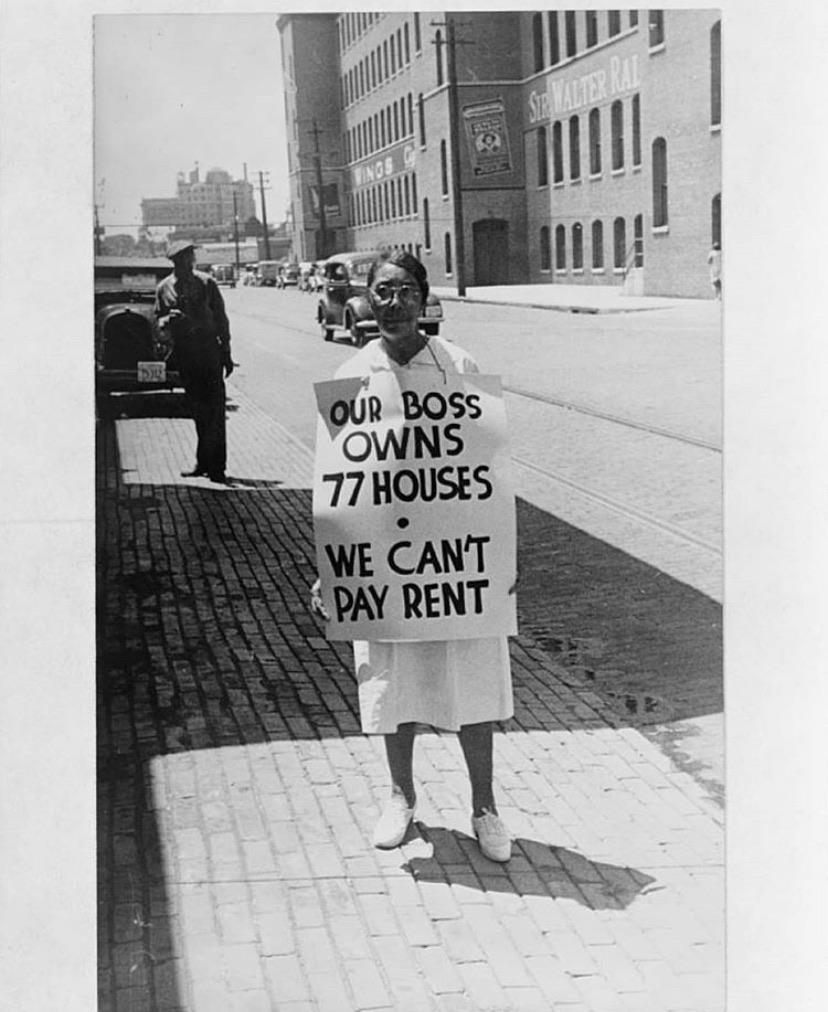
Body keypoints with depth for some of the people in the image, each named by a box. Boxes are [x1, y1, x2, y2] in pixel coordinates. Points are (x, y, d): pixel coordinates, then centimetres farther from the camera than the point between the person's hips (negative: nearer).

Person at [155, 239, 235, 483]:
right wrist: (166, 320, -12)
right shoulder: (164, 288, 6)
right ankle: (204, 464, 18)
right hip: (184, 353, 3)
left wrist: (226, 353, 0)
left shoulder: (205, 283, 0)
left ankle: (215, 466, -6)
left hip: (209, 349, -3)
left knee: (214, 409, -7)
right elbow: (160, 319, 14)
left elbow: (220, 318, 3)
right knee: (198, 410, 10)